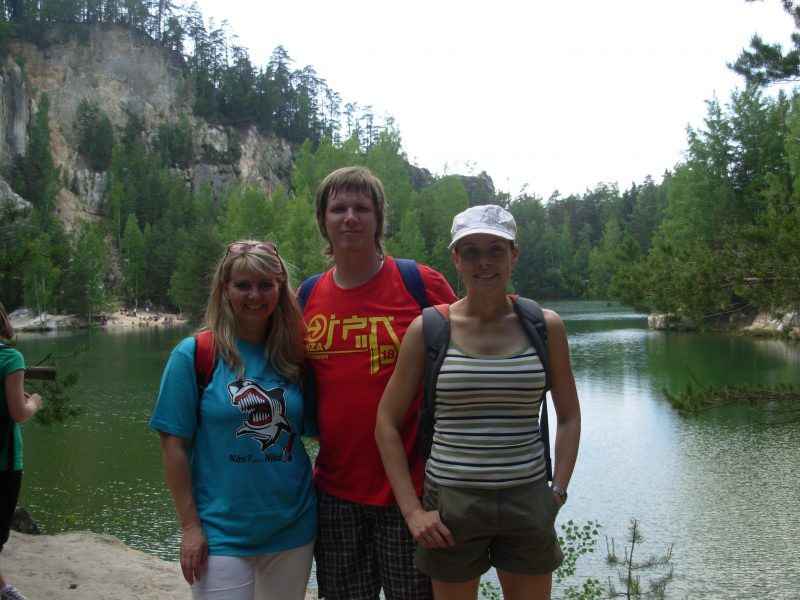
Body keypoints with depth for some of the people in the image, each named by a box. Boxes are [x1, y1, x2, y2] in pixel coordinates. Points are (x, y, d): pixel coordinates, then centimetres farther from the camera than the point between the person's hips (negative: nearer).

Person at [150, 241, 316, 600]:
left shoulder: (292, 355, 1)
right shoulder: (194, 354, -8)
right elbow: (174, 445, -7)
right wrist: (190, 526, -9)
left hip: (293, 529, 4)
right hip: (222, 536, -3)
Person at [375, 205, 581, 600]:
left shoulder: (545, 326, -1)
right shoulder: (428, 330, -5)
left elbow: (569, 417, 8)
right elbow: (387, 424, -2)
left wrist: (558, 491, -2)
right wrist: (412, 511, -7)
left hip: (528, 503, 1)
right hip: (451, 504, -1)